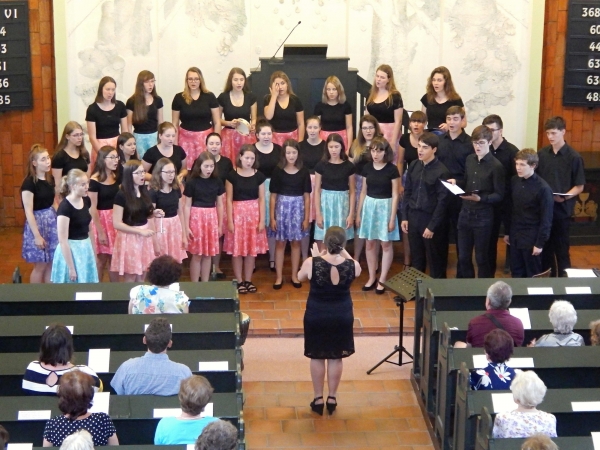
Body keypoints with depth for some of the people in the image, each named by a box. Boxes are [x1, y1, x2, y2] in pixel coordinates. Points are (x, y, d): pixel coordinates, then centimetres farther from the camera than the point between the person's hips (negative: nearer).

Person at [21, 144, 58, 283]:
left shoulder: (50, 179, 5)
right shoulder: (29, 183, -17)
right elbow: (28, 211, -18)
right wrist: (37, 235, -19)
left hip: (52, 221, 7)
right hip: (37, 222, -7)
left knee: (52, 264, 11)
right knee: (40, 266, 1)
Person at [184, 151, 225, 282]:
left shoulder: (217, 182, 2)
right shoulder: (192, 182, -7)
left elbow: (220, 205, 8)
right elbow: (187, 206, -4)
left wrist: (220, 225, 9)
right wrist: (186, 227, -7)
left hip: (211, 218, 3)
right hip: (196, 218, -3)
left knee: (208, 254, 9)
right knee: (197, 254, 2)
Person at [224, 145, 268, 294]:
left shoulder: (259, 176, 0)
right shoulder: (232, 175, -5)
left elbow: (261, 199, 3)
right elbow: (229, 200, -4)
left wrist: (262, 220, -1)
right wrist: (230, 220, -8)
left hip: (254, 213, 2)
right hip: (237, 213, -2)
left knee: (252, 248, 7)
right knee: (237, 249, 1)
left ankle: (248, 280, 19)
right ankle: (239, 281, 13)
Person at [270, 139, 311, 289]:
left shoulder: (303, 172, -2)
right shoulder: (278, 171, -4)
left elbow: (307, 196, 2)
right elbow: (273, 195, 0)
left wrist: (306, 218, -1)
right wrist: (272, 217, -3)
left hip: (298, 208, 1)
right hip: (282, 207, -1)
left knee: (296, 242, 9)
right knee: (280, 243, 5)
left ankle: (294, 276, 20)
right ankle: (279, 277, 13)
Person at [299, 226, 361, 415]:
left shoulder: (311, 263, -21)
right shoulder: (352, 266, -17)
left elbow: (300, 277, 1)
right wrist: (342, 251, 13)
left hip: (316, 316, -1)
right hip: (342, 317, 1)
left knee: (317, 357, 15)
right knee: (336, 357, 16)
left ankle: (318, 399, 23)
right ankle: (332, 398, 26)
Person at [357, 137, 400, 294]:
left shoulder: (392, 169, -10)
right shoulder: (367, 168, 2)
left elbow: (395, 195, -9)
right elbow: (363, 192, 9)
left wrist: (392, 218, -12)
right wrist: (358, 213, 9)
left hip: (385, 207, -4)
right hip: (369, 206, 4)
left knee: (386, 244, 3)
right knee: (370, 243, 9)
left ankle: (382, 280, 12)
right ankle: (372, 278, 20)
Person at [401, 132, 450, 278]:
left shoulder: (442, 171, -13)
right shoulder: (413, 166, 4)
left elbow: (442, 201, -13)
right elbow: (407, 192, 10)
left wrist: (432, 226, -13)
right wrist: (404, 217, 6)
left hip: (431, 218, -5)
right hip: (413, 217, 5)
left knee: (435, 260, 6)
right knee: (416, 258, 15)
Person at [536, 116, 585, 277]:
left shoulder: (574, 157, -8)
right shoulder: (541, 154, 4)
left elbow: (579, 186, -6)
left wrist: (564, 197, -22)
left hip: (562, 209, -4)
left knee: (561, 248, 4)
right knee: (544, 247, 13)